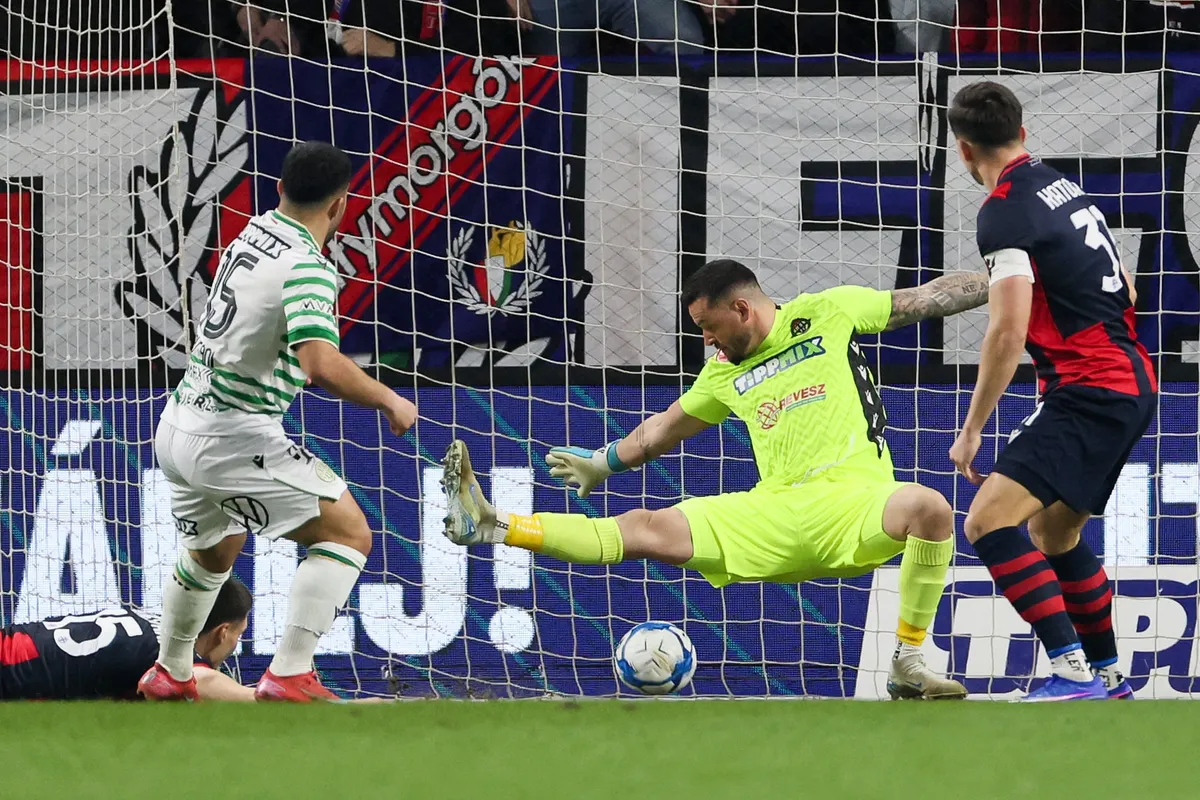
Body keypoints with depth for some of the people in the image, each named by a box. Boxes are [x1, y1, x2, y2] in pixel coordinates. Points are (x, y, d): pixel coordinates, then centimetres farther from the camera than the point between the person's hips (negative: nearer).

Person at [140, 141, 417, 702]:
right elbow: (322, 365, -33)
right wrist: (391, 402, -19)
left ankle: (169, 675, 46)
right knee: (347, 533, -3)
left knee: (213, 549, 33)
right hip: (233, 439, -9)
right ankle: (289, 676, -13)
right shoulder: (307, 268, -20)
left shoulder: (254, 235, 6)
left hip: (178, 425, 9)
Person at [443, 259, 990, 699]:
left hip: (852, 504, -4)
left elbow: (922, 300, 10)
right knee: (646, 529, -8)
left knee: (928, 507, -38)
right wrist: (604, 462, 43)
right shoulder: (726, 371, 19)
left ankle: (909, 666, -27)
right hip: (776, 514, 4)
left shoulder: (828, 313, 5)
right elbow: (670, 425, 35)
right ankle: (491, 527, -13)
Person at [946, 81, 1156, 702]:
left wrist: (972, 429, -13)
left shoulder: (1006, 209, -12)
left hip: (1089, 390, -10)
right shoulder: (1064, 187, 15)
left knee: (988, 521, -19)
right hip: (1133, 381, 10)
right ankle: (1108, 676, 31)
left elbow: (1008, 331, -19)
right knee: (1054, 533, 24)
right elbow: (1125, 292, 25)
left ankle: (1073, 672, -27)